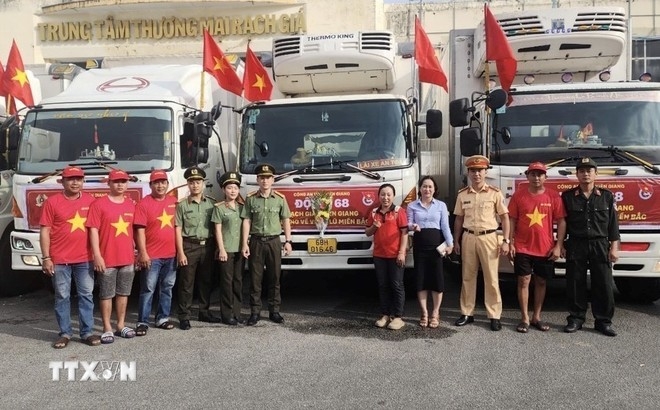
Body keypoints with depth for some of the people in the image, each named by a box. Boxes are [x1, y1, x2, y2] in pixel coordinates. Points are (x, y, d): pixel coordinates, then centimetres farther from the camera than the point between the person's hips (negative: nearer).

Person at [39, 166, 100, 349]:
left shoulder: (90, 201, 5)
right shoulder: (52, 202, -1)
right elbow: (45, 231, -2)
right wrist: (46, 258, -8)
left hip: (85, 259, 2)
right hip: (60, 260, -2)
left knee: (86, 295, 5)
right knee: (62, 297, 6)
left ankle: (87, 332, 12)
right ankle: (65, 333, 15)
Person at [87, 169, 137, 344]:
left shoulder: (131, 204, 10)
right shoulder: (98, 204, -6)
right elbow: (93, 230, -10)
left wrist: (137, 252, 13)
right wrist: (97, 255, -16)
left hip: (127, 258, 5)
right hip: (107, 259, -5)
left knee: (123, 293, 12)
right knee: (106, 295, 3)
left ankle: (121, 325, 23)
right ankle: (107, 328, 11)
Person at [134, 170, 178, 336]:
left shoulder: (174, 202, 7)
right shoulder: (144, 204, -7)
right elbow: (140, 231, -10)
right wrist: (143, 253, -16)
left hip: (171, 254, 5)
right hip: (152, 255, -5)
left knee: (167, 288, 12)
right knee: (148, 289, -1)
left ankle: (162, 318, 22)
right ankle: (142, 322, 5)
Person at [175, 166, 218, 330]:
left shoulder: (212, 204, 6)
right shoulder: (182, 205, -1)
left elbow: (216, 227, 9)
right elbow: (178, 230, -4)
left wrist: (216, 248, 3)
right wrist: (180, 252, -11)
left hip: (207, 246, 3)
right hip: (189, 246, -3)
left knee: (206, 281, 11)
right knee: (186, 283, 1)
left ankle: (204, 312, 24)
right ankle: (184, 317, 5)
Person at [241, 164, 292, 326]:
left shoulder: (280, 198, 2)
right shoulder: (250, 199, 1)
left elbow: (286, 221, 6)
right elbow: (246, 221, 0)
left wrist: (288, 241, 0)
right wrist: (244, 244, -6)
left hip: (274, 242, 0)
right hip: (256, 242, 0)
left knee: (274, 278, 6)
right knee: (255, 278, 4)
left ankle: (274, 311, 15)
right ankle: (255, 311, 11)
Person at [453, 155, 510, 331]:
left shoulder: (495, 193, -2)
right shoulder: (462, 195, 6)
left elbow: (504, 217, -1)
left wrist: (505, 241, -7)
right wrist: (456, 241, 8)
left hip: (488, 238, -3)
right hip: (468, 238, 3)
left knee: (491, 278, 1)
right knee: (468, 277, 8)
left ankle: (494, 316, 7)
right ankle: (467, 313, 17)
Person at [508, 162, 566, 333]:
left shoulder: (553, 196, -1)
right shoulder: (518, 195, -1)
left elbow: (561, 221, 1)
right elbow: (512, 220, 2)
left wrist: (558, 246, -5)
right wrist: (510, 243, -3)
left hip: (546, 249, 1)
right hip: (522, 248, -1)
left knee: (541, 282, 10)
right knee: (524, 281, 1)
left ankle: (537, 317, 21)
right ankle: (524, 318, 9)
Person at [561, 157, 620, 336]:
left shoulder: (607, 196, 5)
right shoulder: (568, 196, 3)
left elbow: (613, 224, 4)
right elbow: (562, 223, 5)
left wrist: (614, 248, -1)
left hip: (600, 246, 0)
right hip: (576, 246, 0)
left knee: (603, 285, 1)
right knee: (575, 284, 3)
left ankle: (603, 321, 11)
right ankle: (576, 319, 14)